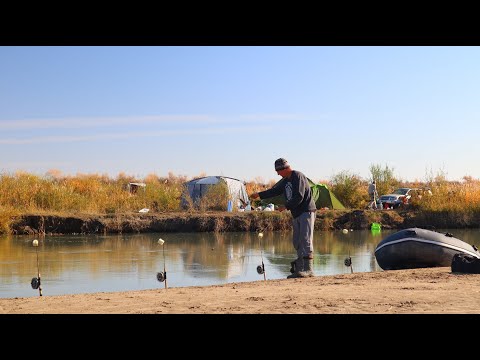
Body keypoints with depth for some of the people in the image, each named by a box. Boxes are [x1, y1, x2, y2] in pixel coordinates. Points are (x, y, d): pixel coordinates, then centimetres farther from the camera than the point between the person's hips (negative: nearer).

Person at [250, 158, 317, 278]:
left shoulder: (298, 177, -11)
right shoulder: (286, 180, 17)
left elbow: (298, 197, -19)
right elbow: (276, 190, 32)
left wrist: (286, 206, -10)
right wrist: (259, 194, 36)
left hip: (307, 212, -10)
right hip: (297, 215, 10)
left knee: (305, 240, -16)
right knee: (297, 242, 6)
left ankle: (308, 269, -21)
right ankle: (300, 269, 7)